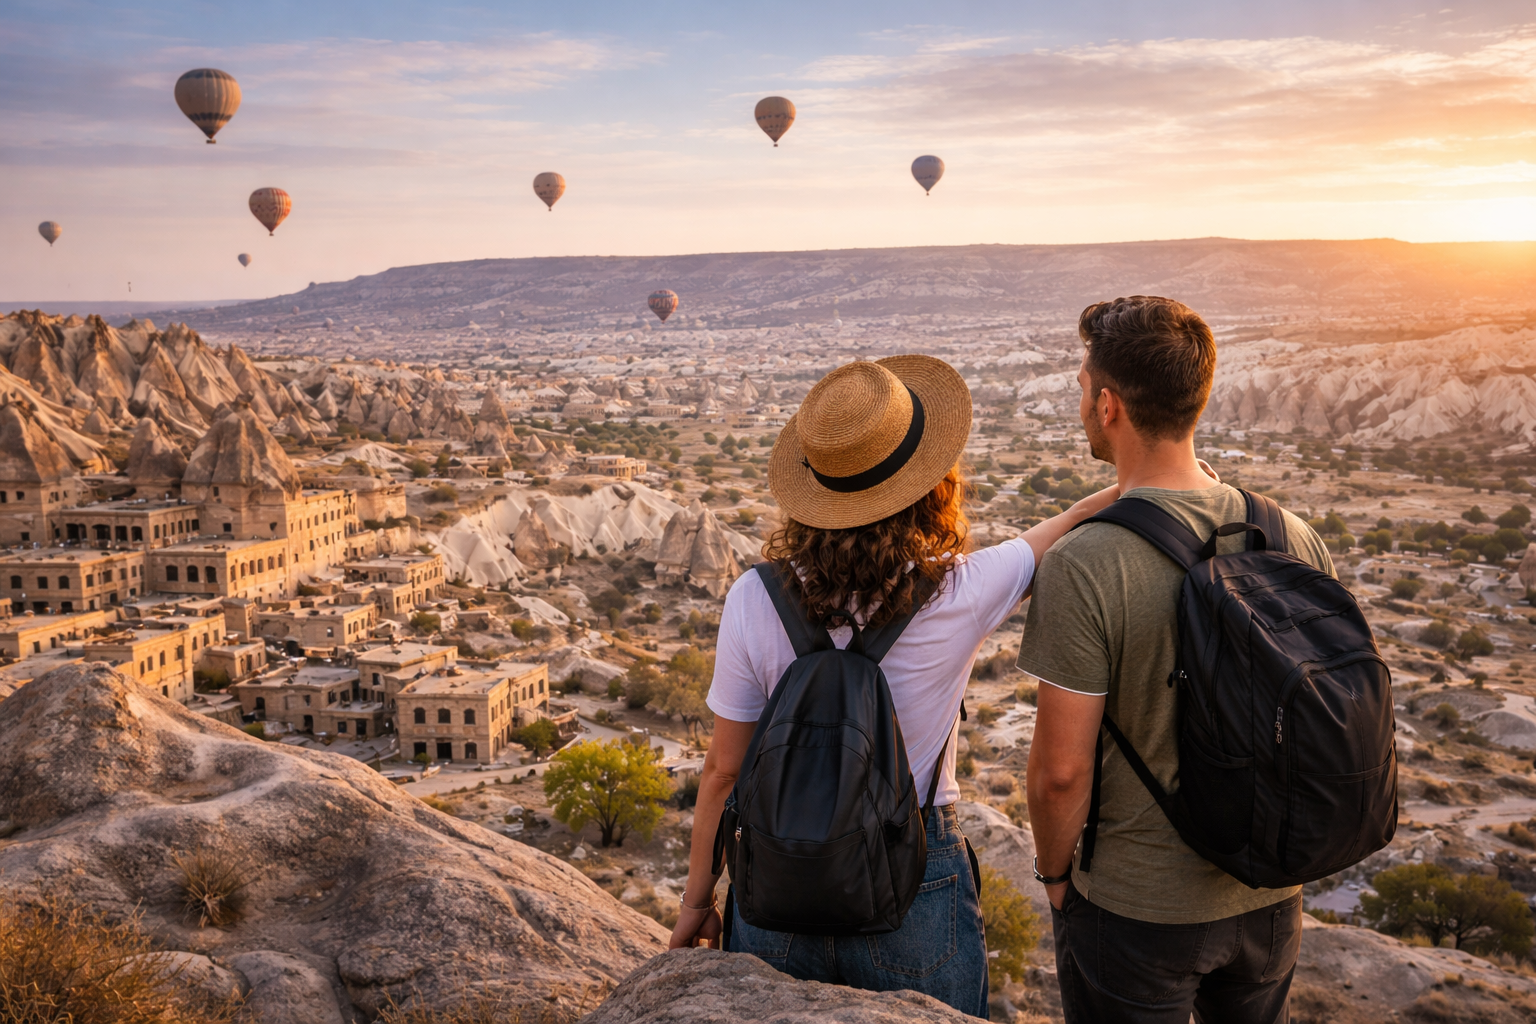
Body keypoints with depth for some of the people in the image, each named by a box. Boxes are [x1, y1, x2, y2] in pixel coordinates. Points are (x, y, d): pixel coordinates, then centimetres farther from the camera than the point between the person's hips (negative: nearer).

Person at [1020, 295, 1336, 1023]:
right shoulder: (1294, 538, -9)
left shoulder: (1080, 567, -25)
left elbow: (1060, 771, -21)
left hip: (1135, 906, -5)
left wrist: (1054, 872, -2)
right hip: (1272, 893, 5)